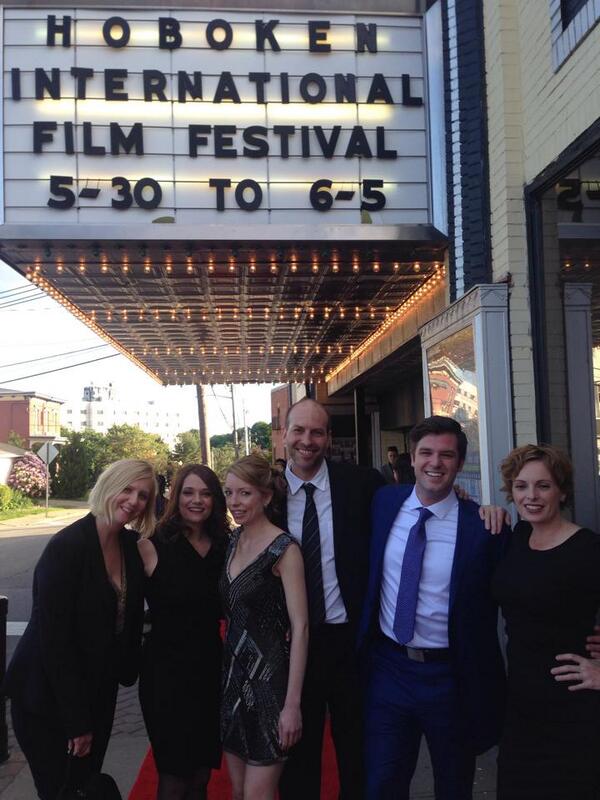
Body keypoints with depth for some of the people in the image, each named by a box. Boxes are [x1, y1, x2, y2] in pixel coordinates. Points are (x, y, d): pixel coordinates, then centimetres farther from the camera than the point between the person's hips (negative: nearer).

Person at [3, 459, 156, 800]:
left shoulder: (132, 546, -2)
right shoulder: (67, 546, -22)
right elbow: (55, 638, -22)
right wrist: (75, 720, -18)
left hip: (99, 692, 6)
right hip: (48, 696, -6)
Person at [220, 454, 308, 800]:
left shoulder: (284, 548, -15)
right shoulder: (234, 541, 6)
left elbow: (300, 627, -17)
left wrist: (292, 703, -19)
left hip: (268, 678, -7)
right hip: (233, 675, 7)